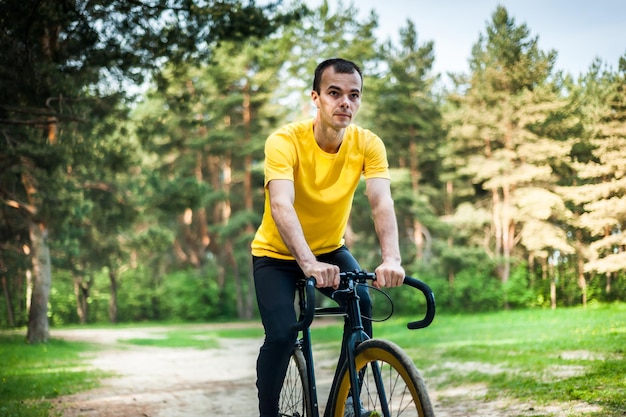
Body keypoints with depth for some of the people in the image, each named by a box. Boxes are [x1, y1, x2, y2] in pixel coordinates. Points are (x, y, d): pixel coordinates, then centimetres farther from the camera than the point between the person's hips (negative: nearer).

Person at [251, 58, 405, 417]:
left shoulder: (368, 144, -17)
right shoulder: (285, 141, -27)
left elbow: (382, 203, -31)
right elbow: (281, 206, -41)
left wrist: (391, 259, -49)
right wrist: (308, 262, -57)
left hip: (330, 250, 3)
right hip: (277, 254, -3)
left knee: (362, 306, -22)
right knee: (282, 334, -20)